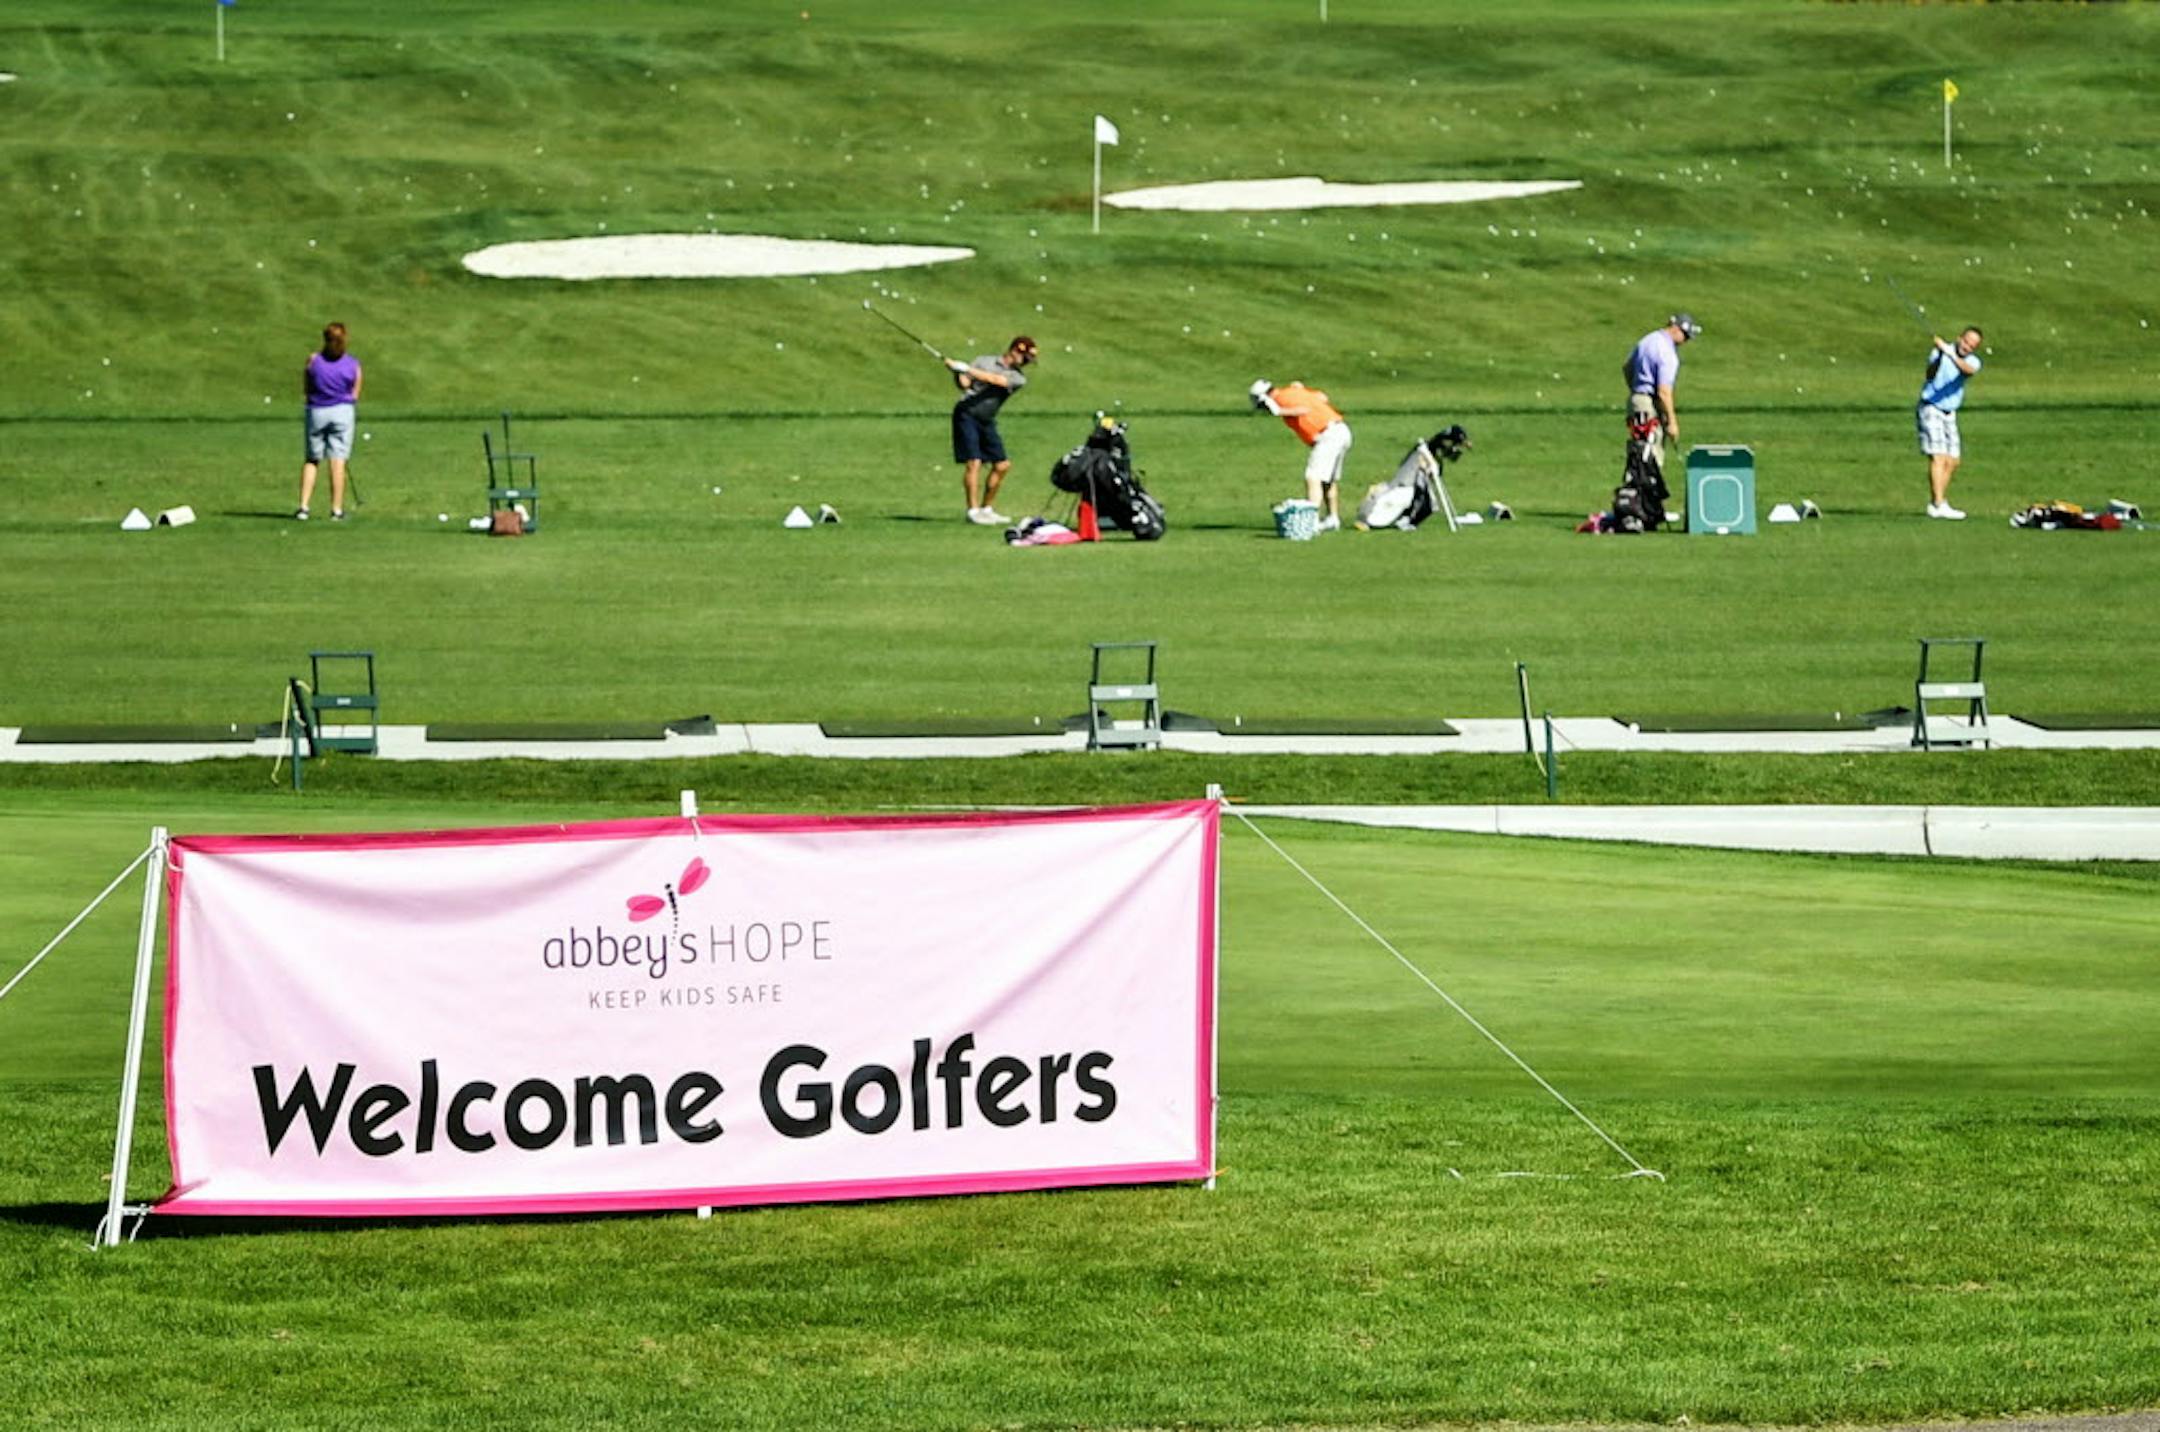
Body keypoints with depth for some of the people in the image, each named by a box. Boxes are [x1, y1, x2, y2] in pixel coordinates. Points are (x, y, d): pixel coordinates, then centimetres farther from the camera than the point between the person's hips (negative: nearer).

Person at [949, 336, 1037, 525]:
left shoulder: (1018, 378, 5)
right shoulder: (985, 361, 4)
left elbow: (995, 380, -12)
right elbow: (964, 381, 1)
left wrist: (968, 370, -21)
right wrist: (961, 378, -23)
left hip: (987, 422, 5)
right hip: (967, 415, -5)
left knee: (1002, 465, 6)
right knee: (974, 462, -15)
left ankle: (986, 509, 19)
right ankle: (973, 511, -14)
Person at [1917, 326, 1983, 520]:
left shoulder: (1972, 361, 1)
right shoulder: (1939, 352, -9)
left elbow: (1969, 370, -25)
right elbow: (1930, 375, -26)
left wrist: (1951, 354, -41)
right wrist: (1939, 357, -45)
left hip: (1949, 414, 6)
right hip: (1931, 409, -6)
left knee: (1952, 462, 7)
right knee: (1938, 458, -16)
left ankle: (1935, 502, 18)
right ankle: (1939, 505, -23)